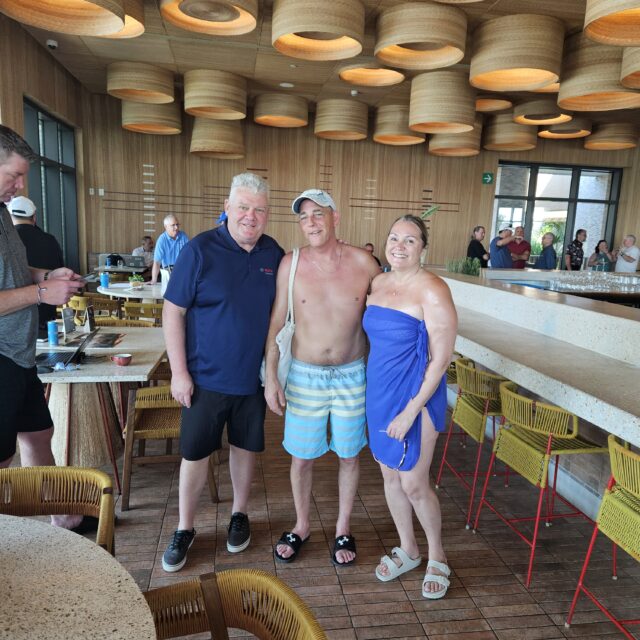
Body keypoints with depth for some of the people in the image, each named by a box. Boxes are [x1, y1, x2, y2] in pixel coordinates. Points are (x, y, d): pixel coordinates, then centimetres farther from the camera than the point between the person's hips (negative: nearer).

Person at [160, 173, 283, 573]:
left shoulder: (275, 254, -1)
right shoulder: (200, 250, -12)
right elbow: (173, 312, -10)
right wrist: (179, 372, -11)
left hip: (253, 377, 3)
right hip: (205, 377, -2)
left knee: (246, 447, 16)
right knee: (195, 454, 9)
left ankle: (239, 515, 39)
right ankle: (185, 529, 30)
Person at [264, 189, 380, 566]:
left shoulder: (363, 262, -8)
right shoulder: (291, 265, -7)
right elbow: (276, 323, -1)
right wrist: (270, 377, -3)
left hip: (352, 375, 0)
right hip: (305, 375, 0)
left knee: (349, 455, 15)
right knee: (302, 458, 12)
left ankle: (343, 529, 38)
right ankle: (302, 526, 38)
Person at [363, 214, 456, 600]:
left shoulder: (432, 291, -17)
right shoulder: (378, 283, 5)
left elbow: (441, 359, -17)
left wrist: (411, 411, -18)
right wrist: (370, 390, 10)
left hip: (415, 396, -6)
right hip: (379, 392, 7)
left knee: (414, 484, 4)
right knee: (390, 476, 17)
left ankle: (437, 556, 32)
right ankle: (408, 550, 39)